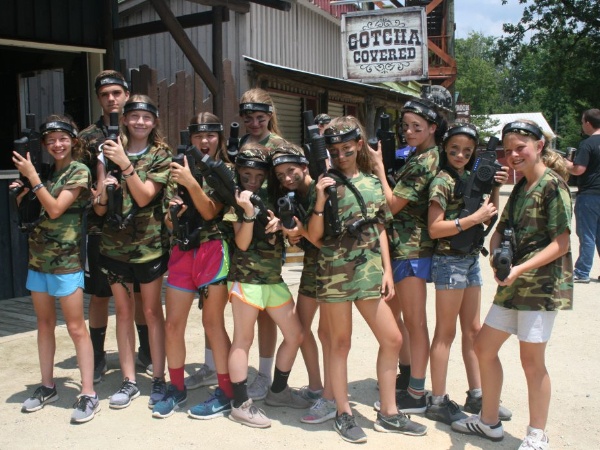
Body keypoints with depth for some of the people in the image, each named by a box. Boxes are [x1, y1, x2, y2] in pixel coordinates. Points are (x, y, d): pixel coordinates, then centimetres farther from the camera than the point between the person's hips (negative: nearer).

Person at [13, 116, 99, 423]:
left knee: (75, 327, -5)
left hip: (66, 260, -7)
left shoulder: (79, 172, -7)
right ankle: (47, 387, 26)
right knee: (44, 323, 14)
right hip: (38, 257, 7)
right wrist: (22, 192, -2)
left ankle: (89, 394, 1)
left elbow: (55, 209, -17)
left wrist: (31, 176, -15)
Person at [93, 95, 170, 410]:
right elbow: (99, 209, 6)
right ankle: (128, 381, 20)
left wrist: (125, 163, -20)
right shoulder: (110, 152, 6)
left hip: (149, 243, -3)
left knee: (151, 311, 4)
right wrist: (103, 191, -15)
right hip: (115, 242, 3)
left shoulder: (160, 155, -1)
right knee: (123, 312, 10)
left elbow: (144, 197, -14)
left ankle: (159, 379, 15)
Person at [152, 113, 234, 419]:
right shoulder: (180, 169, 12)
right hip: (182, 250, 5)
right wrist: (171, 213, -7)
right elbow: (169, 220, 16)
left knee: (212, 322, -1)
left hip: (214, 250, -5)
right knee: (173, 324, 5)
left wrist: (191, 182, -24)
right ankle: (176, 388, 23)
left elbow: (210, 211, -12)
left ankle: (226, 393, 11)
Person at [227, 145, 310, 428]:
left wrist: (279, 224, -10)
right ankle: (241, 404, 7)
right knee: (243, 339, -1)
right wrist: (248, 211, -24)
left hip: (274, 278, 7)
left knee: (295, 335, 10)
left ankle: (278, 391, 25)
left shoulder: (270, 199, 13)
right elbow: (242, 243, -12)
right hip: (246, 277, -7)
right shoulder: (237, 201, -3)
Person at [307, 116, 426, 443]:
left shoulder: (373, 183, 9)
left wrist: (387, 270, 6)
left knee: (392, 339, 6)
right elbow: (314, 236, -6)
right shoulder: (326, 184, -3)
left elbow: (380, 230, 13)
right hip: (335, 271, -5)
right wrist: (319, 201, -19)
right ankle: (344, 415, 20)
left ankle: (388, 414, 21)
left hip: (370, 271, 5)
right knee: (339, 342, 6)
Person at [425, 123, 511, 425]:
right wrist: (474, 218, -20)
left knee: (473, 330, 14)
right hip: (449, 261, -8)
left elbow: (490, 219, 12)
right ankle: (438, 402, 9)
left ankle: (476, 395, 25)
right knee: (446, 332, -1)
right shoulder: (442, 181, -12)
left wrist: (495, 188, -1)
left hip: (471, 259, 8)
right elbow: (434, 229, -19)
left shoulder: (471, 178, 11)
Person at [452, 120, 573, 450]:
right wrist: (496, 258, -8)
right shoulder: (520, 188, 14)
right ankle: (489, 422, 27)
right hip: (513, 285, 9)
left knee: (531, 360, -1)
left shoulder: (553, 185, -11)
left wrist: (520, 268, -24)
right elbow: (500, 231, 13)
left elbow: (562, 243, -16)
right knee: (484, 346, 12)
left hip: (543, 284, -9)